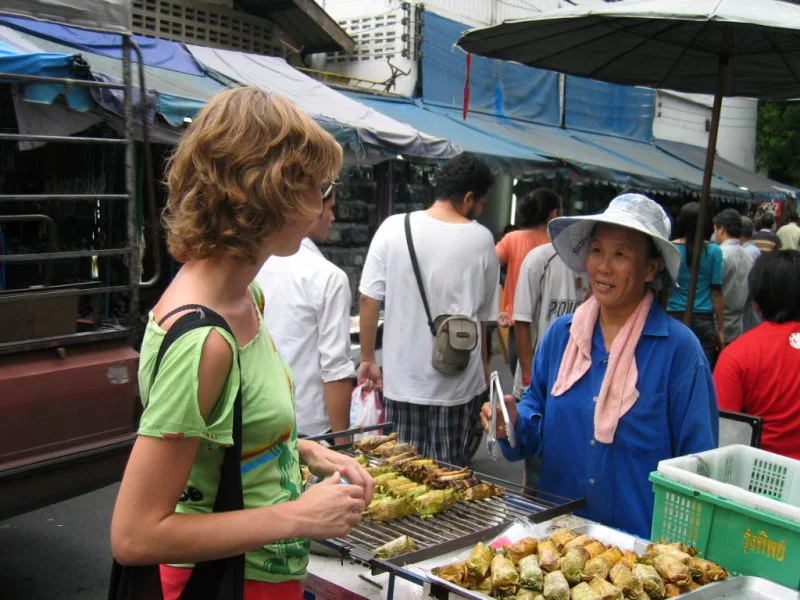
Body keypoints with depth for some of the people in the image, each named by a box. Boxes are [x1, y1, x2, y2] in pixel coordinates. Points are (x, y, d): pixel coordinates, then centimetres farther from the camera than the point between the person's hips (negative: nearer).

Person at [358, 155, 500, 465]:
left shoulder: (393, 228, -4)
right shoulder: (481, 239, -5)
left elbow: (368, 299, -3)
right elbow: (485, 313, 5)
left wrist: (367, 359, 7)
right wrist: (483, 364, 21)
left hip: (402, 378, 1)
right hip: (458, 381, -1)